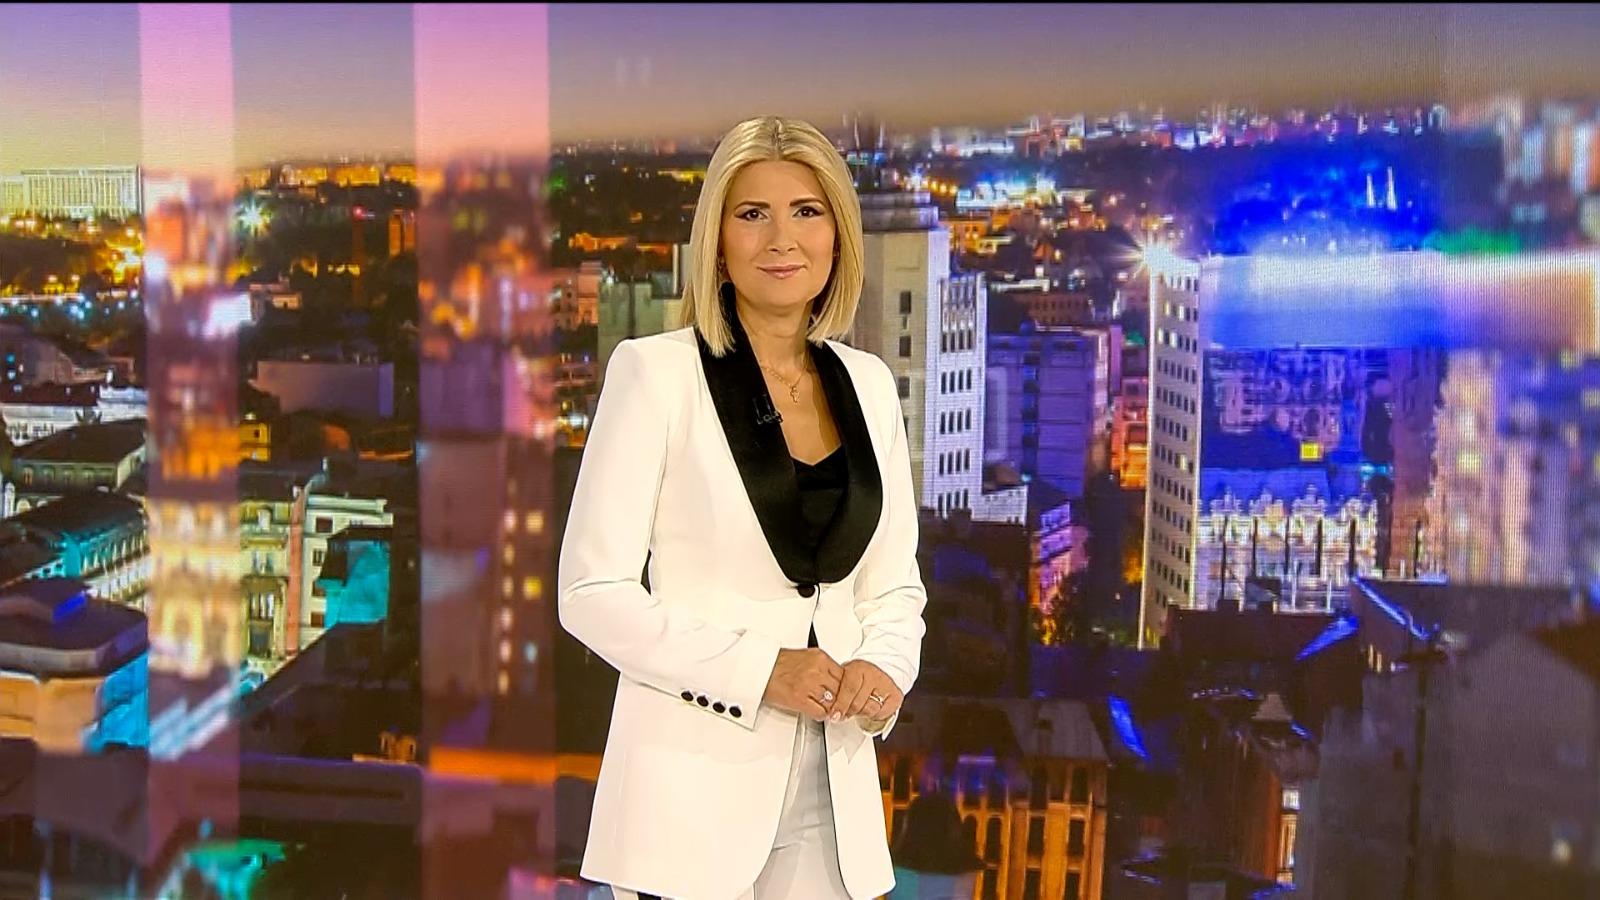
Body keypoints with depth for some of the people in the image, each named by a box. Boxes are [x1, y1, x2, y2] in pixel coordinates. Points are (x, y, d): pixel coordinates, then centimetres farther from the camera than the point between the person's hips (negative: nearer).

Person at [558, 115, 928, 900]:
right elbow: (592, 592, -10)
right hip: (690, 790, -4)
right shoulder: (654, 370, -7)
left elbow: (895, 582, 12)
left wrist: (884, 666, -9)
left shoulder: (868, 383, 7)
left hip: (831, 790, 5)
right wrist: (761, 670, -19)